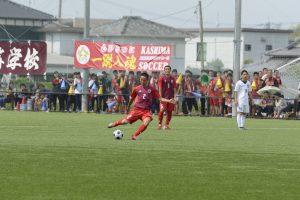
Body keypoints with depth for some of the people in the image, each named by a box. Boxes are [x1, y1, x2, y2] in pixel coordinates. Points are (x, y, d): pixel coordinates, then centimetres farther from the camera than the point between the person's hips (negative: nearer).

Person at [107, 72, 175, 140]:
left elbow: (159, 98, -1)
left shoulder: (152, 89, -1)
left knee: (146, 123, -29)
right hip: (137, 109, 1)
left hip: (146, 111, -1)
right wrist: (128, 107, 29)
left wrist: (169, 101, -14)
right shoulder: (137, 89, 2)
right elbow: (132, 98, 18)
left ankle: (134, 136, -14)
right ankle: (114, 124, 26)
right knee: (125, 121, -8)